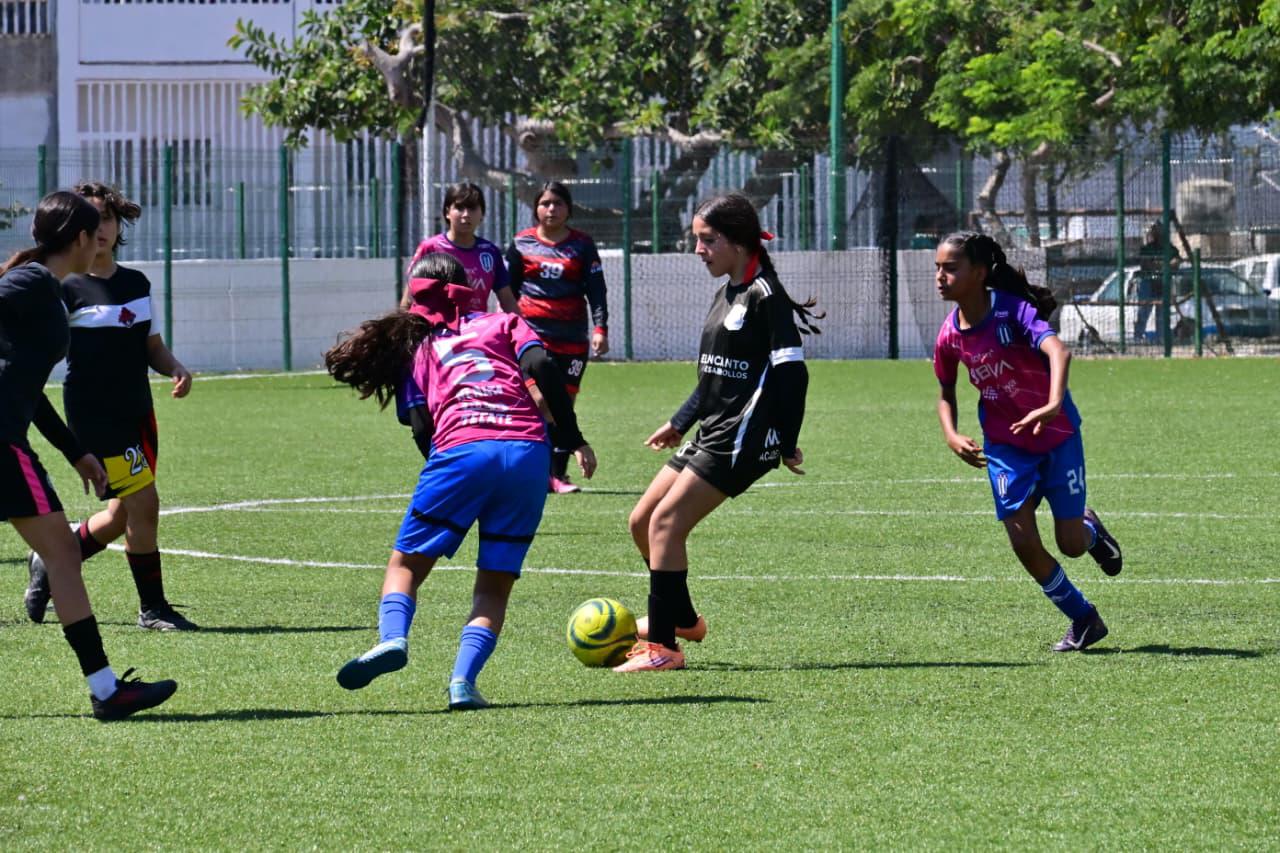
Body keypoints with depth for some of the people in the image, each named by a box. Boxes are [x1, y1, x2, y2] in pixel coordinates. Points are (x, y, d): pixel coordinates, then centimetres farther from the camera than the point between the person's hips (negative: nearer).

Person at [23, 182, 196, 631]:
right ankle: (152, 608, 0)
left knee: (123, 515, 12)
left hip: (137, 412, 7)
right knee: (143, 502, -12)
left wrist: (176, 368, 0)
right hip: (94, 417, -7)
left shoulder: (136, 283, 11)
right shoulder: (67, 289, -9)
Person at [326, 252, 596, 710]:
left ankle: (393, 638, -20)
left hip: (460, 451, -1)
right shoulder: (504, 324, 23)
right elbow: (541, 367, 4)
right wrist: (575, 439, 5)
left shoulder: (416, 350, 23)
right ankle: (463, 680, -10)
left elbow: (421, 428, 10)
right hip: (529, 451, 1)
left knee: (406, 563, 9)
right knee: (495, 584, 10)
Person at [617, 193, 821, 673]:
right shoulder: (726, 295, 16)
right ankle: (682, 619, 28)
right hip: (711, 434, 10)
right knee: (642, 521, 12)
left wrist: (787, 442, -17)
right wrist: (680, 422, 28)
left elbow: (790, 371, -17)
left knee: (665, 522, -16)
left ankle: (663, 646, -14)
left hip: (742, 440, -10)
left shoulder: (764, 295, -13)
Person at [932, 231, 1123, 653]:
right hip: (1005, 443, 4)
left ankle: (1091, 529, 38)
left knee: (1071, 544, -2)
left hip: (1056, 434, -4)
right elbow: (946, 393, 11)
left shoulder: (1013, 310, -24)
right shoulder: (950, 336, -8)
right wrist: (951, 436, -9)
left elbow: (1058, 351, -41)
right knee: (1024, 543, -7)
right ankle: (1084, 620, 14)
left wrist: (1053, 405, -59)